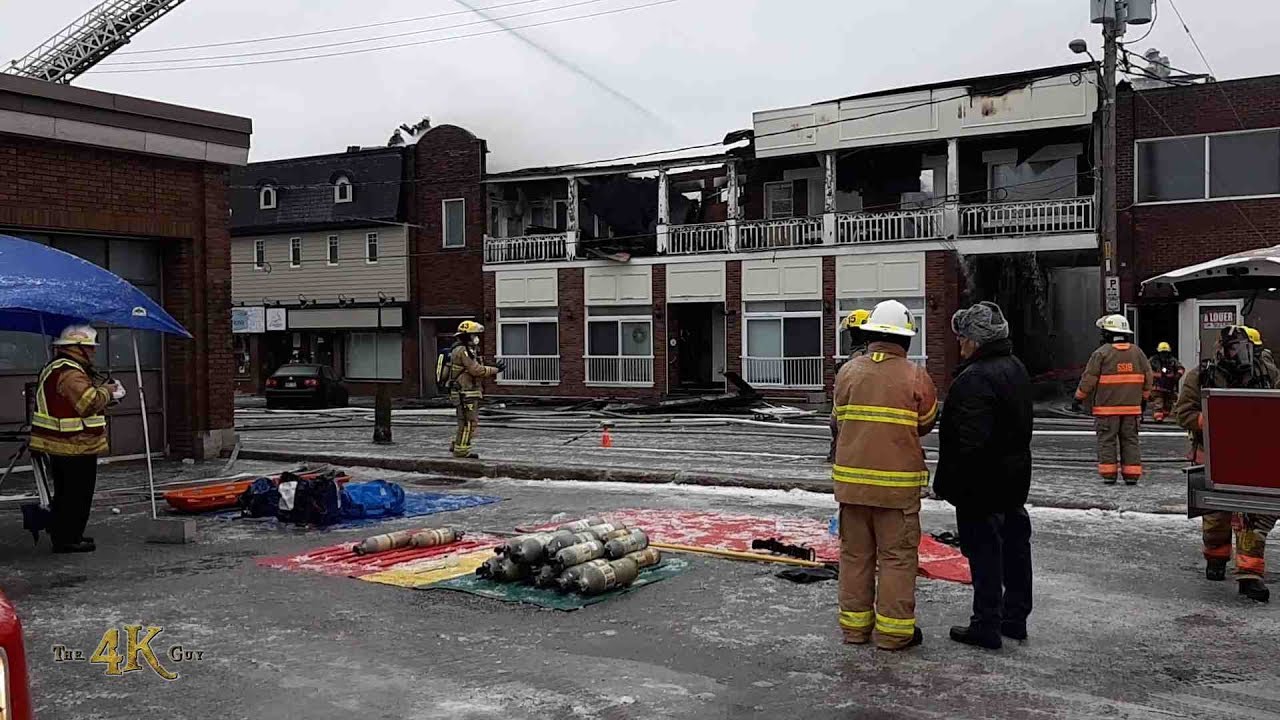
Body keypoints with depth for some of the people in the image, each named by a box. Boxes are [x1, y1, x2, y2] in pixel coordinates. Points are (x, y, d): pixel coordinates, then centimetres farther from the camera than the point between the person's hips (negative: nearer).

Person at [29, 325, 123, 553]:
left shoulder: (55, 369, 17)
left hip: (58, 446, 11)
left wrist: (101, 391, 11)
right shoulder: (70, 372, -19)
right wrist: (106, 391, -10)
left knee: (64, 494, 18)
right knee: (77, 495, -3)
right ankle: (68, 539, 1)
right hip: (76, 447, -11)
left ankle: (62, 536, 27)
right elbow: (89, 402, -27)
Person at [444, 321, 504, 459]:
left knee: (467, 422, 16)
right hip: (465, 393, -10)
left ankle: (456, 445, 22)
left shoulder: (468, 350, 18)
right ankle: (461, 450, 0)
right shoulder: (463, 350, -16)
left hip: (467, 393, 10)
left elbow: (476, 370, 18)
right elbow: (476, 370, -21)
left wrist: (493, 368, 9)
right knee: (468, 422, -5)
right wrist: (495, 370, -14)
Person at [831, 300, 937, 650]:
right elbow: (926, 424, 4)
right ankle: (893, 629, 11)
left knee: (855, 553, 13)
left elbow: (839, 419, 8)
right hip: (898, 482, -3)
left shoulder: (847, 372, 0)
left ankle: (854, 624, 21)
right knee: (897, 555, 7)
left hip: (851, 478, 4)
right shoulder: (915, 377, -9)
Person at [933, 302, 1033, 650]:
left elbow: (970, 442, -27)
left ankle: (987, 626, 6)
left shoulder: (975, 379, -23)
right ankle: (1015, 617, 29)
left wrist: (947, 483, -19)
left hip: (982, 486, -10)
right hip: (1014, 480, 10)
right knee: (1014, 546, 16)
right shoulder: (1016, 369, 10)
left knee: (984, 552, -1)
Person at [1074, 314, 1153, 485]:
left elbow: (1089, 378, -8)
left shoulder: (1102, 353, -9)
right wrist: (1144, 397, 24)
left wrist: (1079, 397, 4)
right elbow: (1148, 376, 11)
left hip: (1107, 407, -4)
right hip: (1132, 407, 4)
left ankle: (1108, 474, -1)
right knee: (1130, 440, 9)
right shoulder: (1137, 352, 6)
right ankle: (1132, 475, 8)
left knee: (1107, 440, 2)